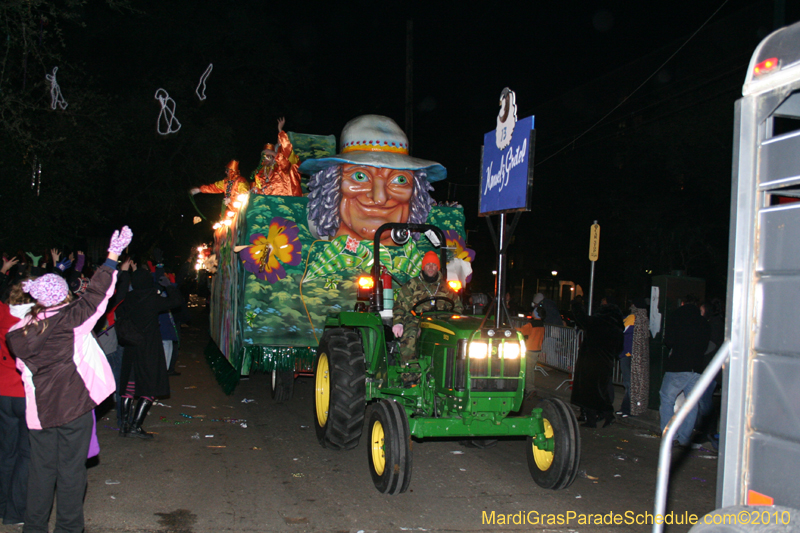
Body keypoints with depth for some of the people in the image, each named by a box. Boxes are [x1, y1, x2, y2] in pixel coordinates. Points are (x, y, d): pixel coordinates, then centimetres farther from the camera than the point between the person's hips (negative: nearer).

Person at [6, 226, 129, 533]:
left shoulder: (18, 332, 0)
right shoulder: (70, 319, -13)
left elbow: (21, 365, 12)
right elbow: (96, 294, -9)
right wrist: (113, 255, -3)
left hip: (39, 410, 4)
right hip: (74, 406, -4)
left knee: (41, 469, 16)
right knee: (71, 468, 7)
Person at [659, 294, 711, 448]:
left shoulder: (676, 317, 0)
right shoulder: (704, 323, 12)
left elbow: (669, 341, -6)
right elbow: (705, 347, 14)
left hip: (678, 367, -4)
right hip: (698, 368, 4)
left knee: (667, 399, 6)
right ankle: (685, 438, 9)